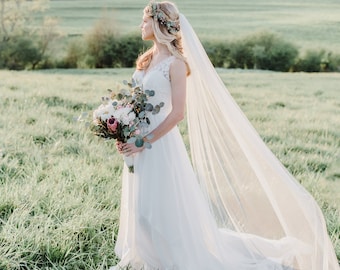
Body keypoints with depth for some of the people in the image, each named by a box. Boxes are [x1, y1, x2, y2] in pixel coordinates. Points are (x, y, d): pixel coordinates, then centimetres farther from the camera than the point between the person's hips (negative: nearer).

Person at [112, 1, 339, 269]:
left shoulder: (175, 63, -15)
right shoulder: (147, 59, 9)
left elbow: (177, 112, -20)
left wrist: (144, 142, -20)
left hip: (160, 142, -8)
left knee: (165, 210, 0)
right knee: (141, 207, 16)